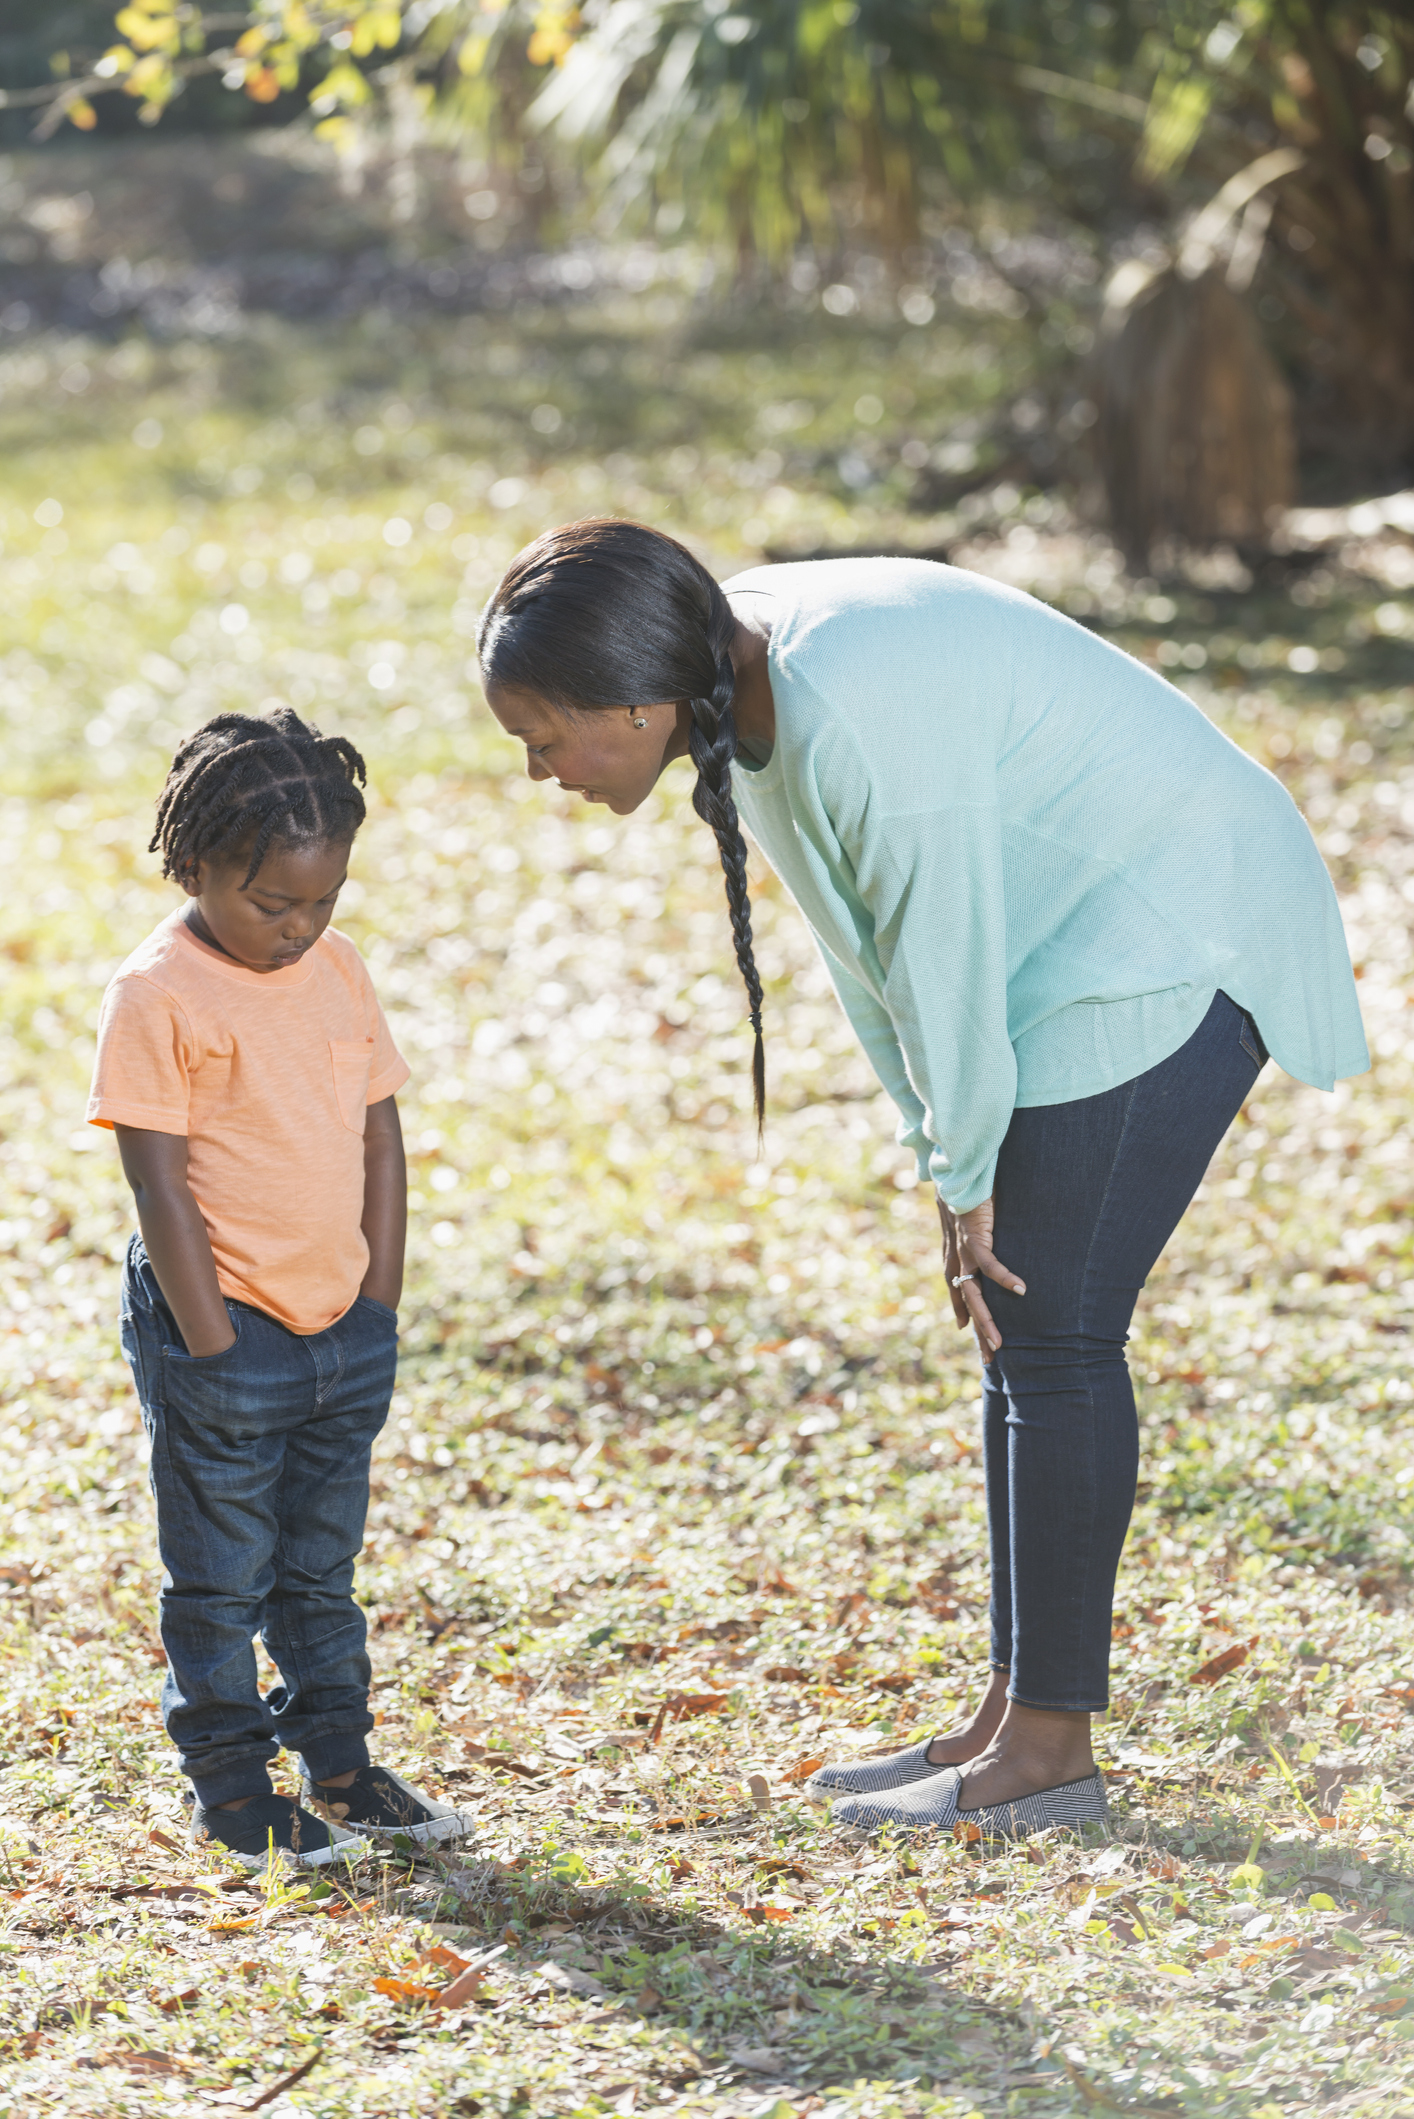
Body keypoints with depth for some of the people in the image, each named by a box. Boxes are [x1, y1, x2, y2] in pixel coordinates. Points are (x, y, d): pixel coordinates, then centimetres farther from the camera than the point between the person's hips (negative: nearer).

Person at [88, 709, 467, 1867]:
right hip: (226, 1332, -6)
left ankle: (339, 1761, 28)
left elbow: (382, 1140, 9)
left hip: (346, 1330, 6)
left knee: (323, 1564, 17)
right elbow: (159, 1180, -15)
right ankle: (230, 1788, 16)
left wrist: (379, 1301, 4)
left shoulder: (339, 969, 4)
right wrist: (211, 1340, -15)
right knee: (221, 1575, 6)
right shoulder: (158, 993, -14)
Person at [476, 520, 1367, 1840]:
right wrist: (948, 1163, 5)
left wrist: (966, 1177, -9)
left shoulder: (851, 709, -30)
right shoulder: (747, 690, 0)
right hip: (1088, 949, 10)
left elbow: (940, 954, -22)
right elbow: (866, 949, 7)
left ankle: (1047, 1750, -1)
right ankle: (1010, 1718, 17)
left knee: (1050, 1335, -8)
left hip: (1173, 949, -10)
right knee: (1017, 1327, 10)